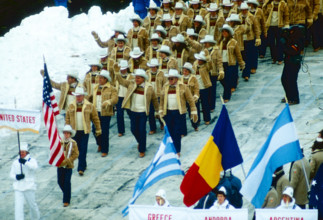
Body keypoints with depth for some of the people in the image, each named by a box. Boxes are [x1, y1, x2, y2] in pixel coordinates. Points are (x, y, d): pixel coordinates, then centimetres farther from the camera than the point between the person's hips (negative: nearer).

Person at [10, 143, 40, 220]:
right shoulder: (16, 162, 8)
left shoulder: (32, 160, -4)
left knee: (32, 204, 11)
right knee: (18, 206, -8)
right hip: (18, 187, 2)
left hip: (29, 187, -2)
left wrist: (25, 162, -43)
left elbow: (34, 167, -27)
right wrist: (16, 176, -11)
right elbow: (11, 174, 13)